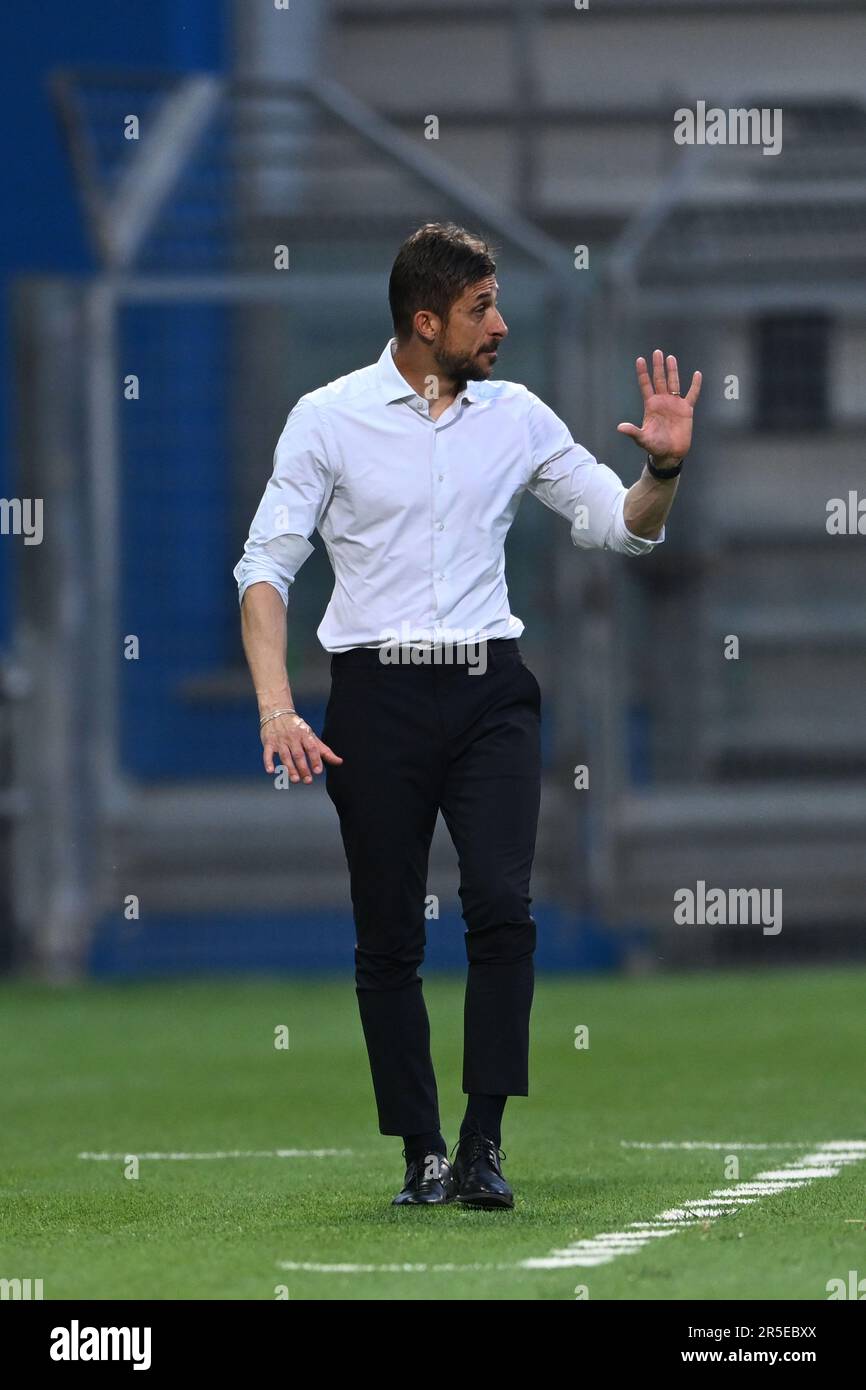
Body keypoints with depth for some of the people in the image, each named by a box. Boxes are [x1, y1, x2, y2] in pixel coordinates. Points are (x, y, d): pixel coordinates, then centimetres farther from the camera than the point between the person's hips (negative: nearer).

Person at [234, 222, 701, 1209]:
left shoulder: (517, 416, 9)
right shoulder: (330, 417, 1)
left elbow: (620, 526, 14)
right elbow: (266, 565, -1)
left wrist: (664, 469, -8)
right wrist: (276, 707, -14)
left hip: (490, 692, 1)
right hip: (378, 693, -1)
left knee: (501, 906, -15)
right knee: (389, 940, 1)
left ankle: (483, 1145, -13)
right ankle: (422, 1155, 9)